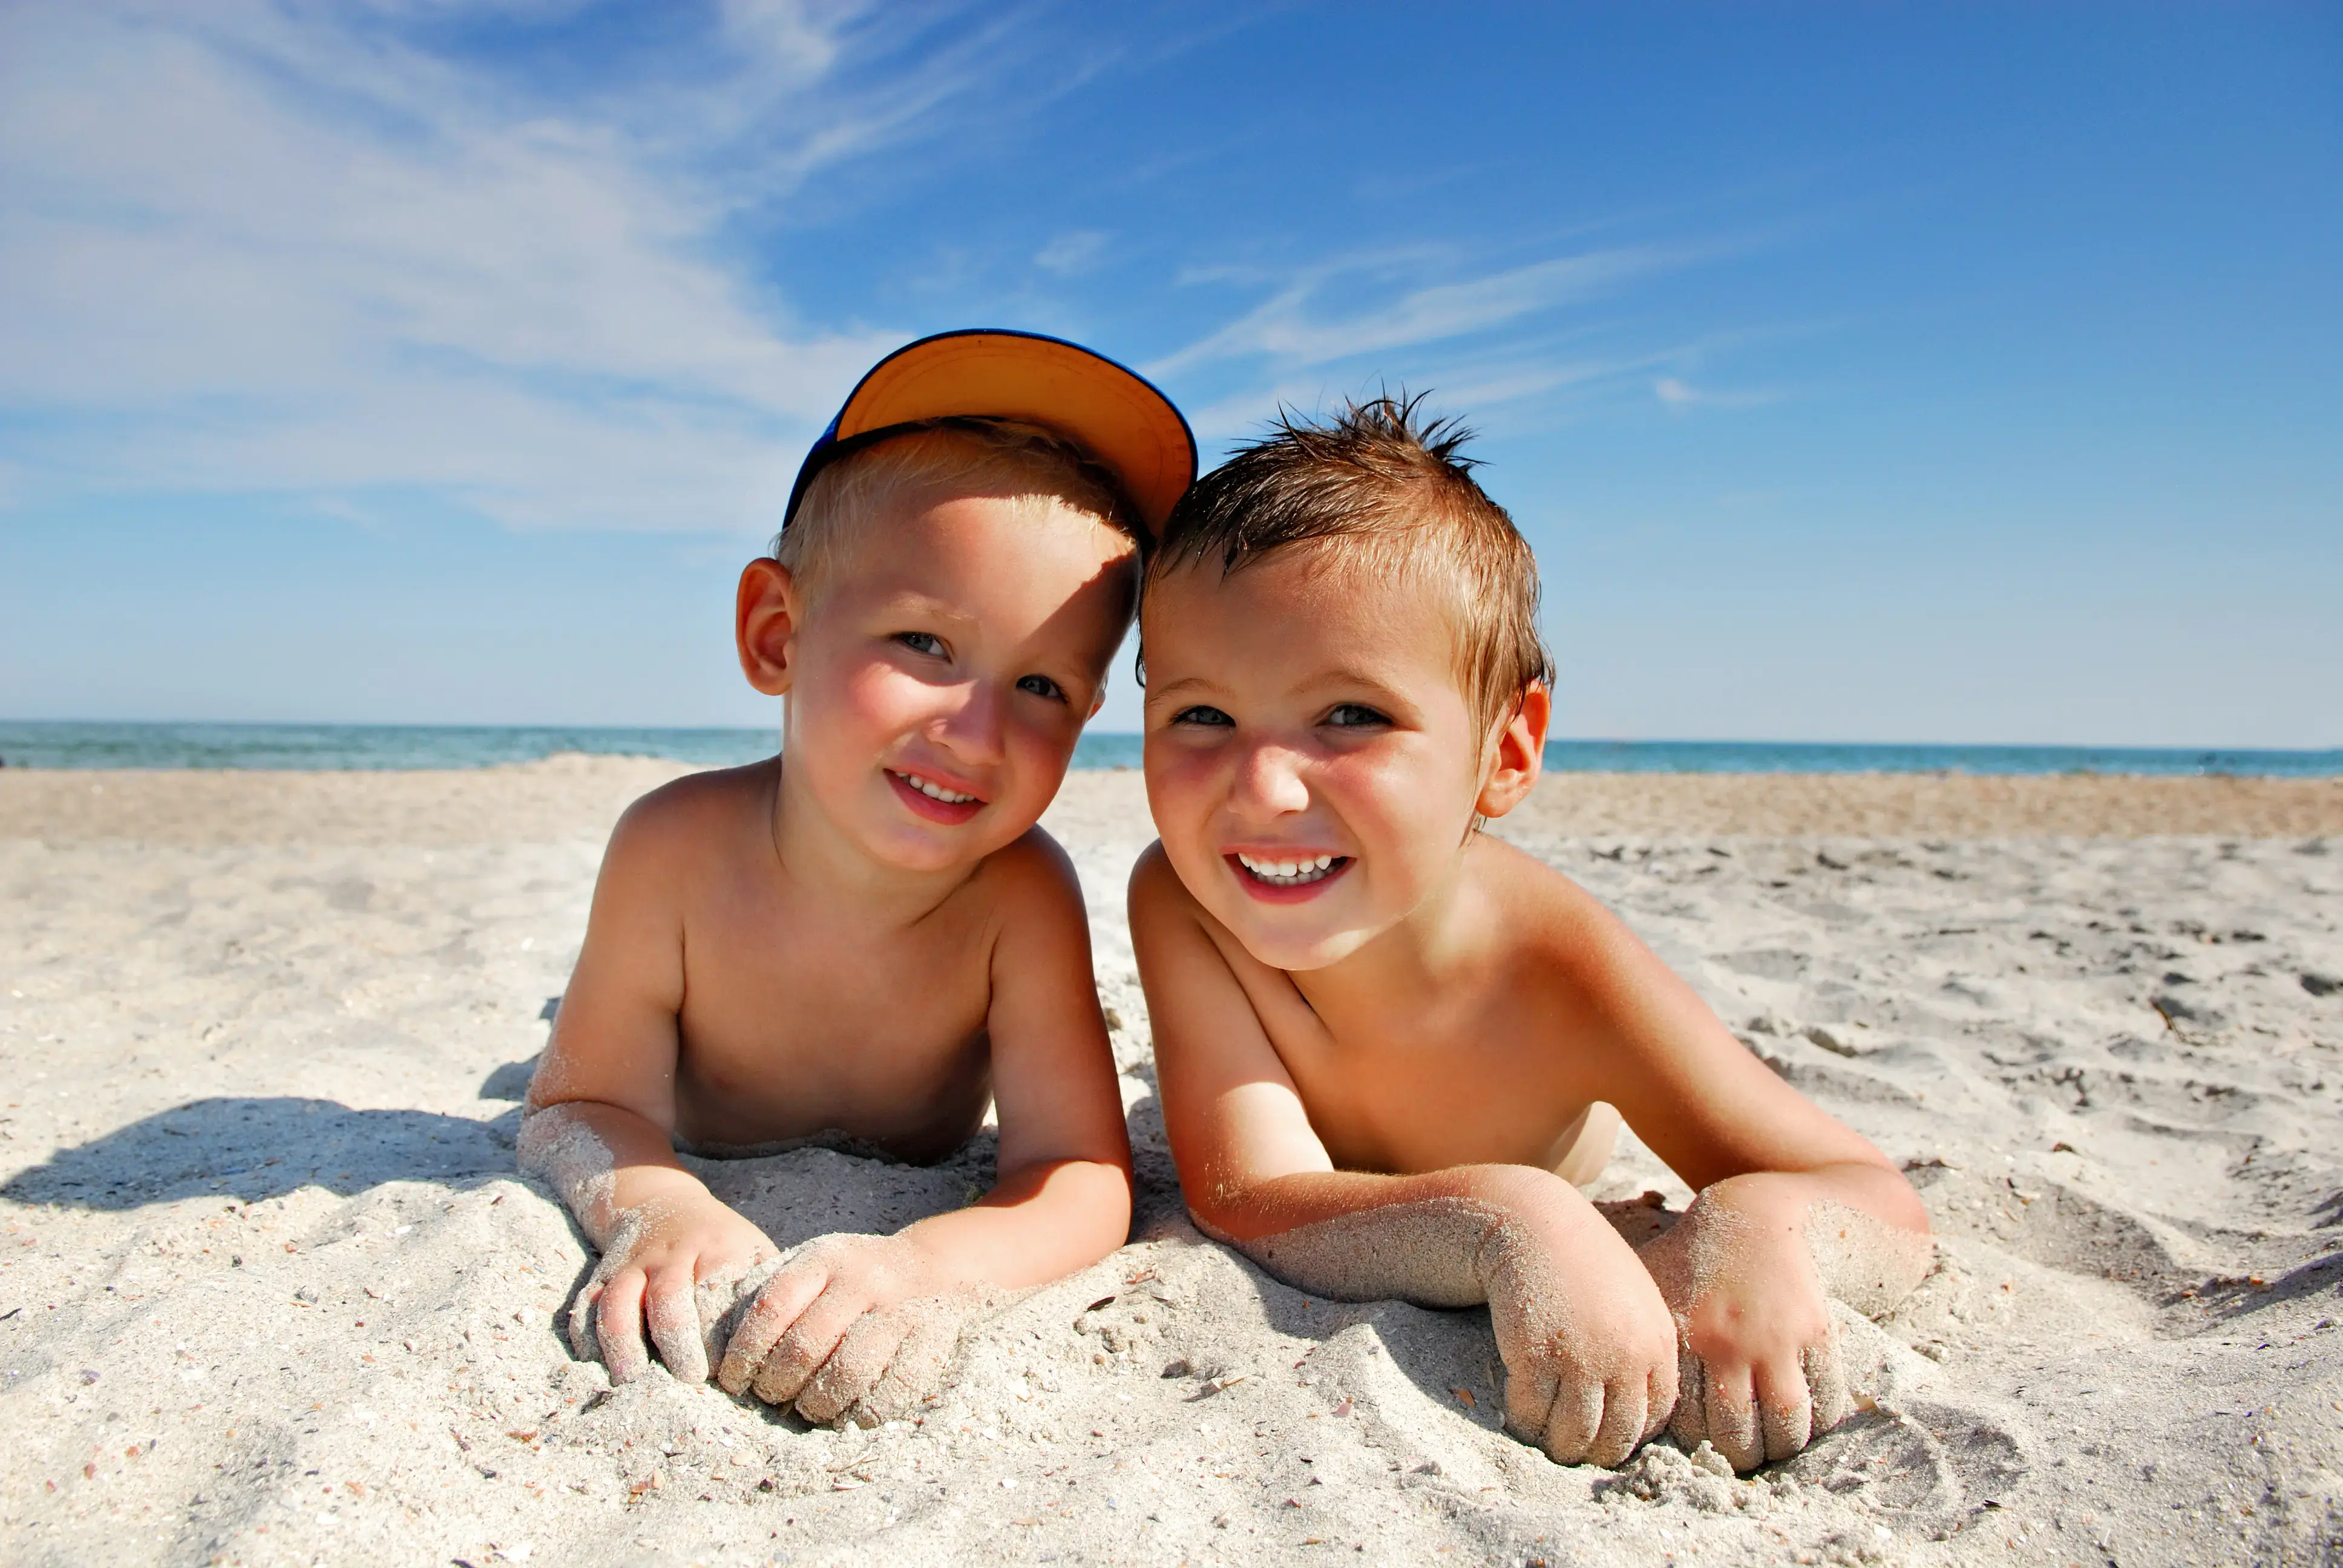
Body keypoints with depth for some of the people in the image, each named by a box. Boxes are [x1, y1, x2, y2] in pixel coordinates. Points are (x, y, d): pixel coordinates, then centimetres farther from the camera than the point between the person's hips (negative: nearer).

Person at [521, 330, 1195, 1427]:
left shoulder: (1023, 897, -39)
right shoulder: (676, 852, -38)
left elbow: (1084, 1181, -40)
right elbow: (586, 1108, -28)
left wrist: (931, 1265, -61)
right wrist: (655, 1204, -51)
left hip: (913, 1190, 1)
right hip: (718, 1176, 0)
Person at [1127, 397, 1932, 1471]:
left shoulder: (1556, 969, -43)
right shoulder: (1180, 907, -42)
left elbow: (1887, 1212, -35)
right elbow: (1249, 1207, -48)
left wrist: (1758, 1226, -61)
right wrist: (1503, 1222, -68)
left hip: (1563, 1155, 1)